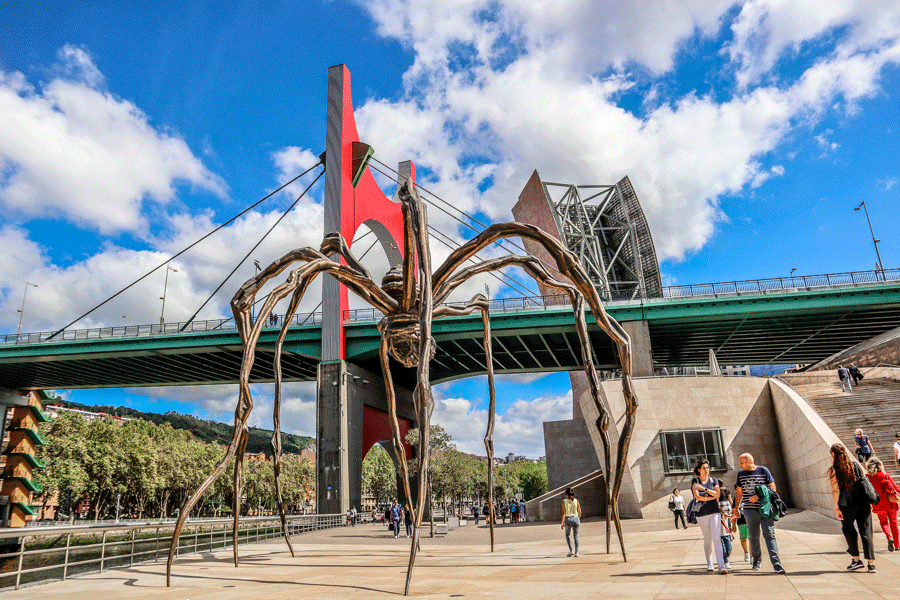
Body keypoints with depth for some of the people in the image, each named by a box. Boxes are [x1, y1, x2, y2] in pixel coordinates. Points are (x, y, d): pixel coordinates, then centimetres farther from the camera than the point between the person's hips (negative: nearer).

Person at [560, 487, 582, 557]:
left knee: (567, 535, 19)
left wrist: (562, 523, -6)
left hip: (568, 519, -2)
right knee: (576, 536, 10)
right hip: (576, 518, 2)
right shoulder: (576, 501, 0)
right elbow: (580, 512, 4)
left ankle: (571, 550, 8)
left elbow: (563, 512, -10)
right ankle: (576, 552, 5)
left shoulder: (564, 501, -7)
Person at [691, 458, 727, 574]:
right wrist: (712, 496, -7)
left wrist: (704, 488, -14)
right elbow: (697, 497, -9)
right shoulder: (695, 481, 1)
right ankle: (709, 564, 20)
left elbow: (717, 494, -6)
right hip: (702, 514, 0)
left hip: (715, 512, 1)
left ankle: (721, 565, -14)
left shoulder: (714, 480, 8)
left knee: (717, 538, -10)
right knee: (707, 540, 6)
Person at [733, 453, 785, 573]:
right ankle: (756, 560, 24)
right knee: (753, 537, 6)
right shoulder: (741, 474, 11)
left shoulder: (763, 471, 2)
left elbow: (773, 488, 0)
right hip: (750, 510, 3)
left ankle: (776, 564, -10)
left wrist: (758, 496, -11)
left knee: (769, 535, -10)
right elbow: (739, 493, 18)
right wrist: (736, 508, 15)